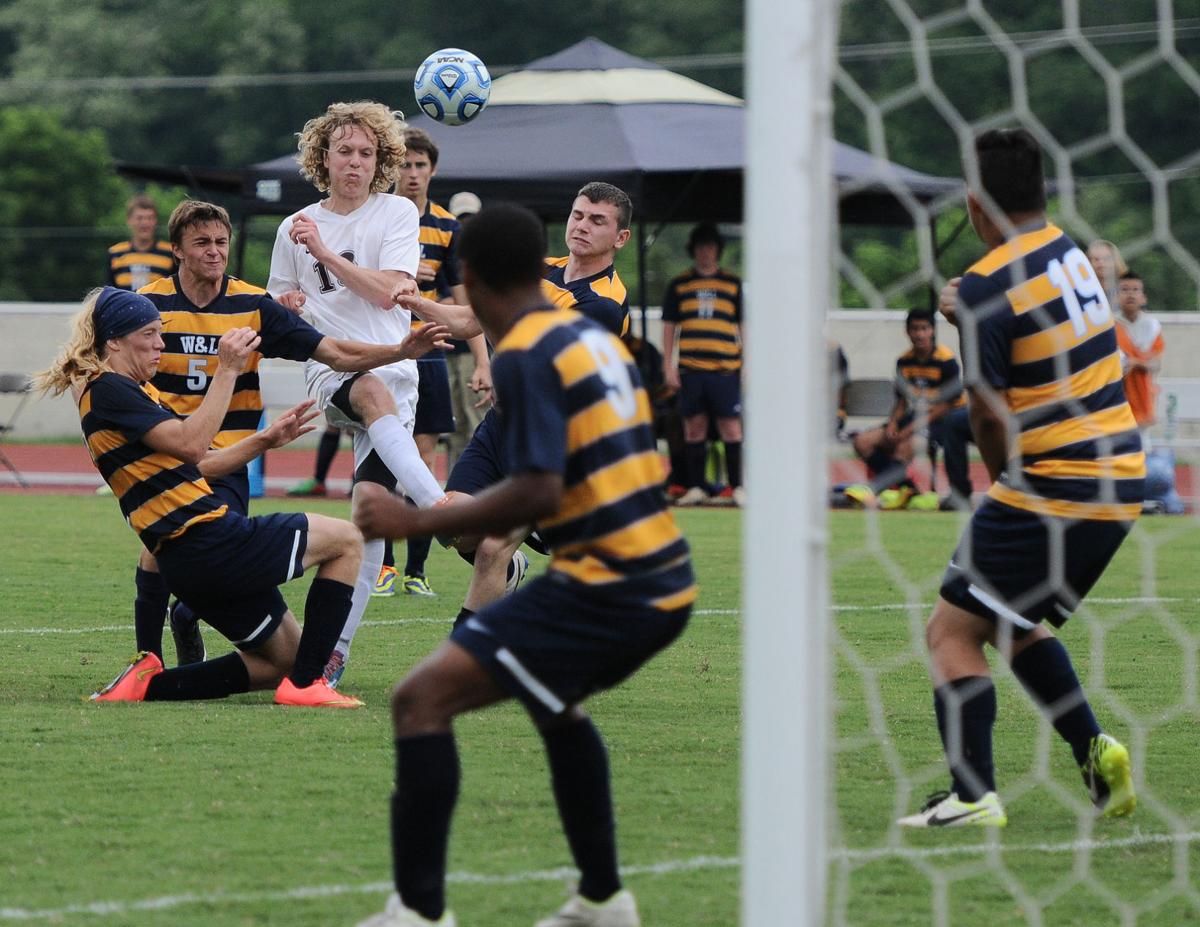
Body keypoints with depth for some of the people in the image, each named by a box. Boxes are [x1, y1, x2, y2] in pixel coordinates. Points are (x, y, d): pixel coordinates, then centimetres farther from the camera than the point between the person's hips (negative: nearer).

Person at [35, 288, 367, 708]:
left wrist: (266, 439, 16)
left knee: (284, 660, 17)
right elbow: (189, 444, -21)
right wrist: (227, 370, -22)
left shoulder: (132, 390, 21)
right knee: (345, 540, -1)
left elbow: (199, 463, 26)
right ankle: (305, 684, -5)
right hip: (207, 544, -10)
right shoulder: (107, 391, -10)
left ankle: (149, 685, 7)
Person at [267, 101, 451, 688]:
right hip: (329, 370, 0)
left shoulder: (397, 213, 8)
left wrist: (325, 254, -12)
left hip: (393, 367, 0)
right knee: (375, 394, -38)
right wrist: (286, 308, 0)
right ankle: (442, 508, -52)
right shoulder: (295, 229, 15)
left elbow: (390, 289, -7)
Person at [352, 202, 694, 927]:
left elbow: (539, 492, -21)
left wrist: (417, 521, -13)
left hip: (604, 589, -9)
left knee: (423, 699, -10)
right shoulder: (595, 337, 14)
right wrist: (496, 521, 31)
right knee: (554, 698, 35)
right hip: (665, 582, 9)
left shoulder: (525, 357, -12)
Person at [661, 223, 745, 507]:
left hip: (725, 369, -1)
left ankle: (737, 487, 0)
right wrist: (668, 365, 5)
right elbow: (669, 327, 12)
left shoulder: (733, 284, 11)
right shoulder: (679, 285, 11)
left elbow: (745, 326, 13)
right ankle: (695, 488, 9)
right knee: (694, 427, 4)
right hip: (690, 368, 1)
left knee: (730, 427, -4)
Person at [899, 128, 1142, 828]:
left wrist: (1006, 481, 4)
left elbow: (991, 410, -12)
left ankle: (973, 795, -13)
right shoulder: (1071, 253, 9)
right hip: (1121, 481, 8)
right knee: (1015, 624, 24)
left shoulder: (989, 285, -15)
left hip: (1051, 486, -8)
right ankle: (1096, 750, 13)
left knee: (953, 631, -3)